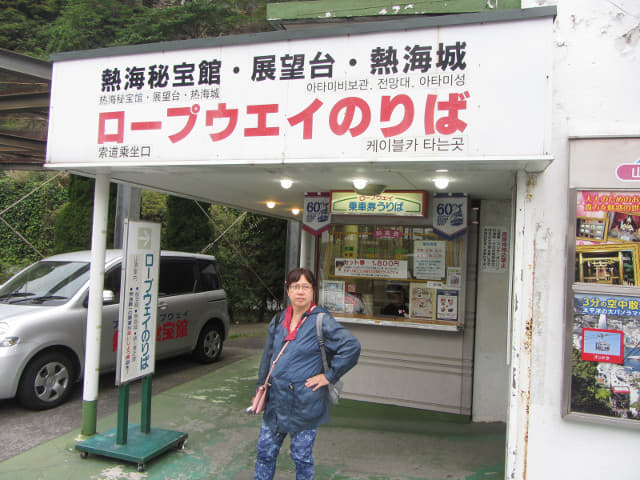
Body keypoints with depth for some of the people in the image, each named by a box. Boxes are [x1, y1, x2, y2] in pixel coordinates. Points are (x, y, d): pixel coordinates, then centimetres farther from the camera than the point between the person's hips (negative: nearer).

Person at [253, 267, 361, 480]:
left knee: (302, 456, 8)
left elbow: (352, 346, -19)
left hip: (304, 403, -5)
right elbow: (267, 357, 16)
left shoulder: (322, 321, -12)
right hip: (276, 399, 5)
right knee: (265, 450, 14)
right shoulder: (278, 320, 7)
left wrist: (328, 376, -15)